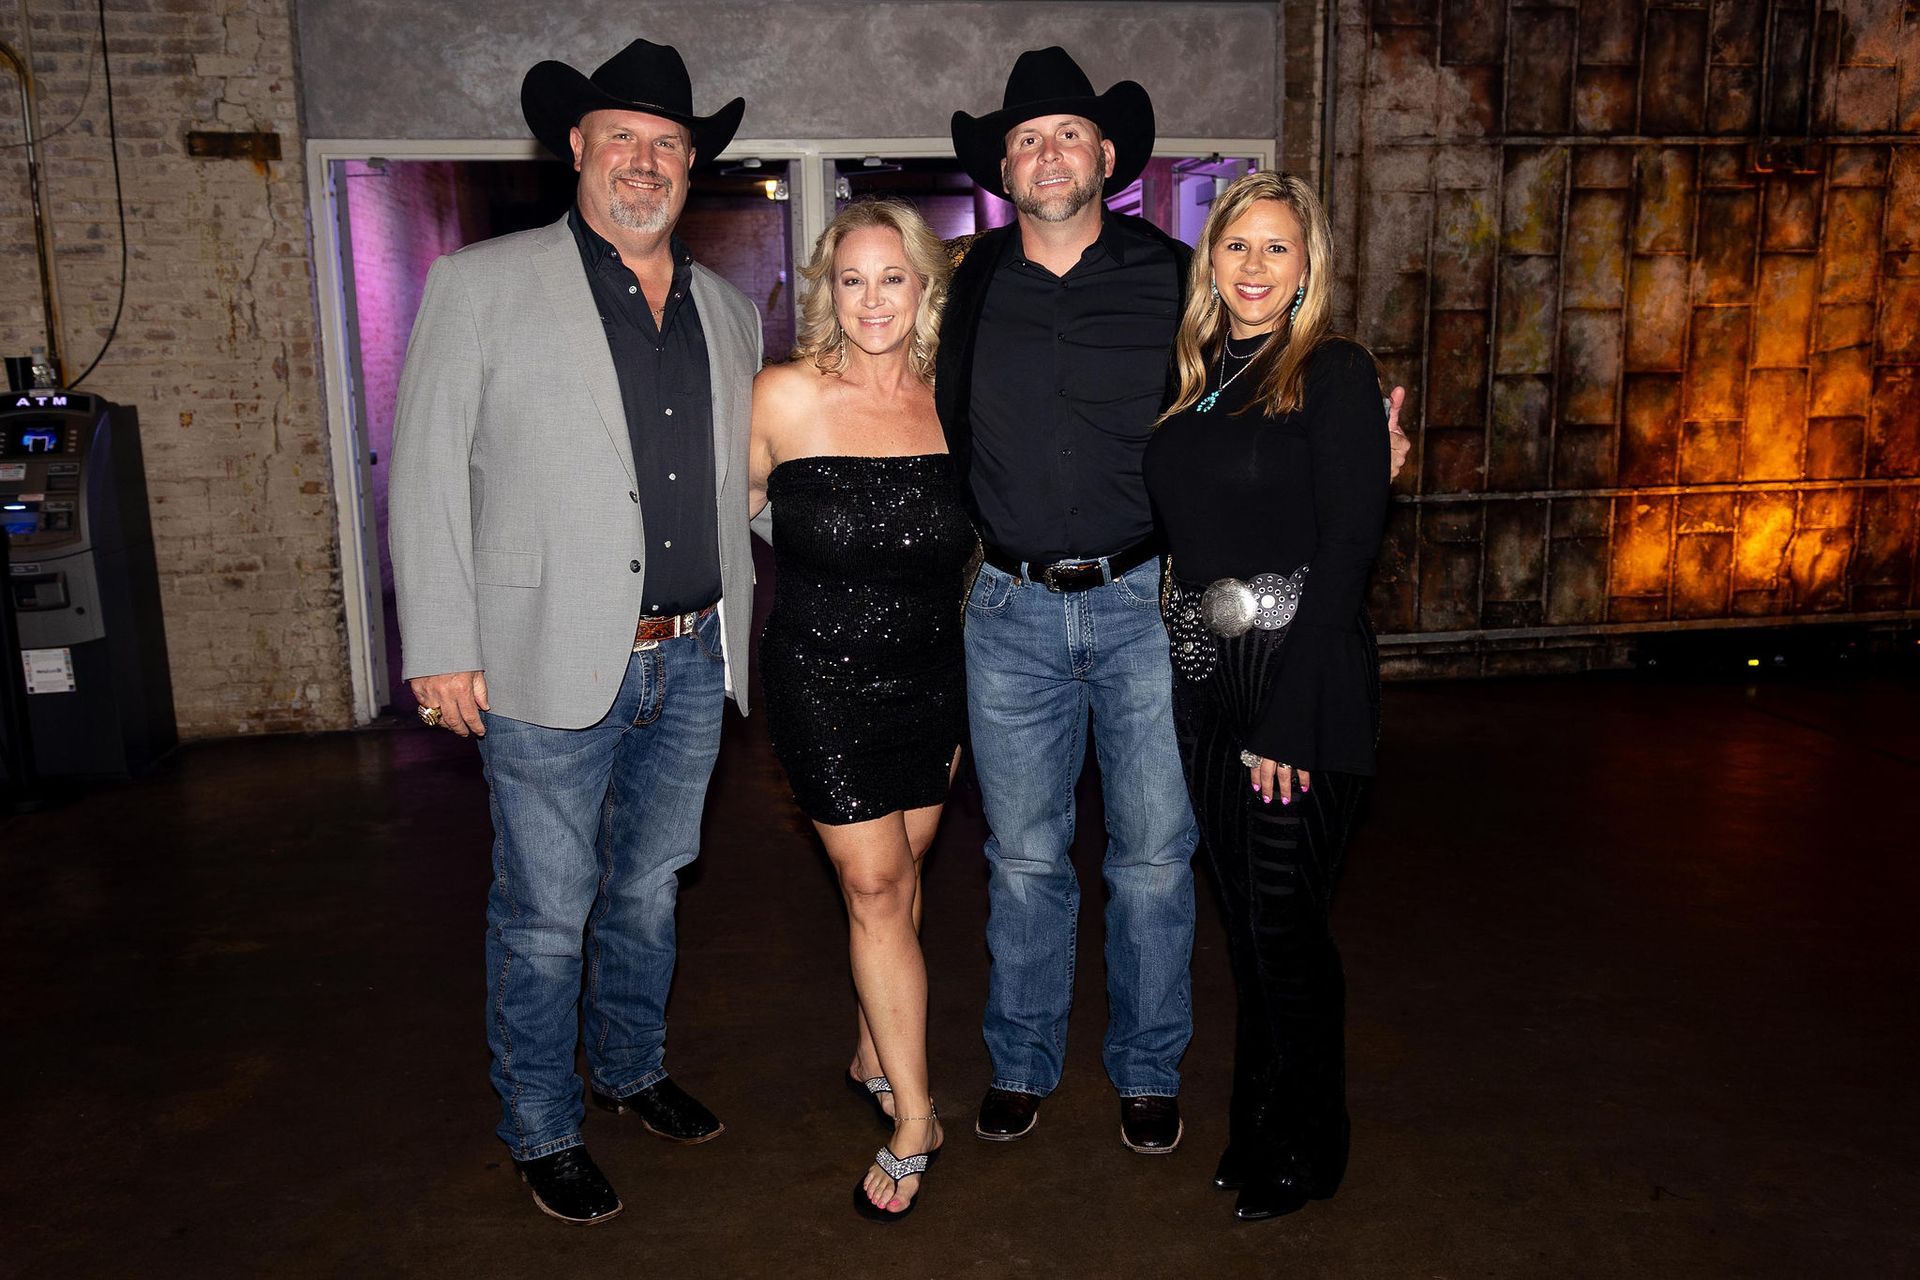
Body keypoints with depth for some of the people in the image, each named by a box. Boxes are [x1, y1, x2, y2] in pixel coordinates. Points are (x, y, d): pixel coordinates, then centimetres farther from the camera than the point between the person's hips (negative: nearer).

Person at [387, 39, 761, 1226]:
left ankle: (634, 1068, 41)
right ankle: (542, 1131, 28)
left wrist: (735, 631, 9)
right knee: (546, 916, 7)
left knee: (649, 888, 20)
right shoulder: (481, 285, -2)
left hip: (691, 663, 5)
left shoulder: (730, 311, 11)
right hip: (552, 665, -4)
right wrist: (442, 647, -9)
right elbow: (427, 471, -5)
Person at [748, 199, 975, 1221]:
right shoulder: (787, 396, -10)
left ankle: (876, 1056, 35)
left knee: (896, 877, 13)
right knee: (874, 885, -2)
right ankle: (913, 1117, 10)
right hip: (824, 675, -3)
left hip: (930, 676, 3)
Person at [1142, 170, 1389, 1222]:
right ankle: (1256, 1121, 34)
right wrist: (1193, 672, 2)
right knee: (1241, 910, 15)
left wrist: (1291, 715, -18)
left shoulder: (1335, 376, -7)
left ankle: (1305, 1151, 24)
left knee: (1283, 918, 2)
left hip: (1301, 675, -6)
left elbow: (1346, 554, -13)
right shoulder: (1191, 378, 12)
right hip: (1203, 673, 6)